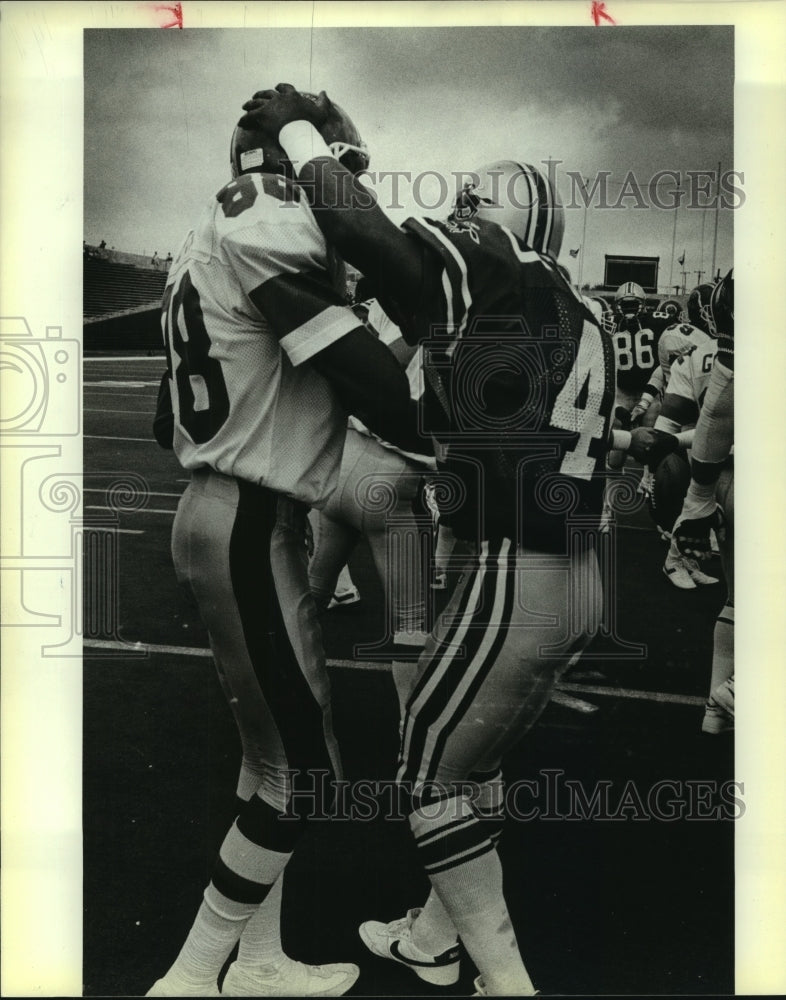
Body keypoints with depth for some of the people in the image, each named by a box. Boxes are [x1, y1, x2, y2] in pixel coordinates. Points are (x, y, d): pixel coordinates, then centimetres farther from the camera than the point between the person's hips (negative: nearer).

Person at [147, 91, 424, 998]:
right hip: (249, 529, -10)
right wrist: (446, 441, -2)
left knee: (274, 748, 17)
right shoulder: (271, 223, -13)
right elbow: (364, 378, -19)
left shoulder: (212, 240, 18)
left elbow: (171, 421, 18)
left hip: (214, 513, 10)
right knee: (306, 768, -1)